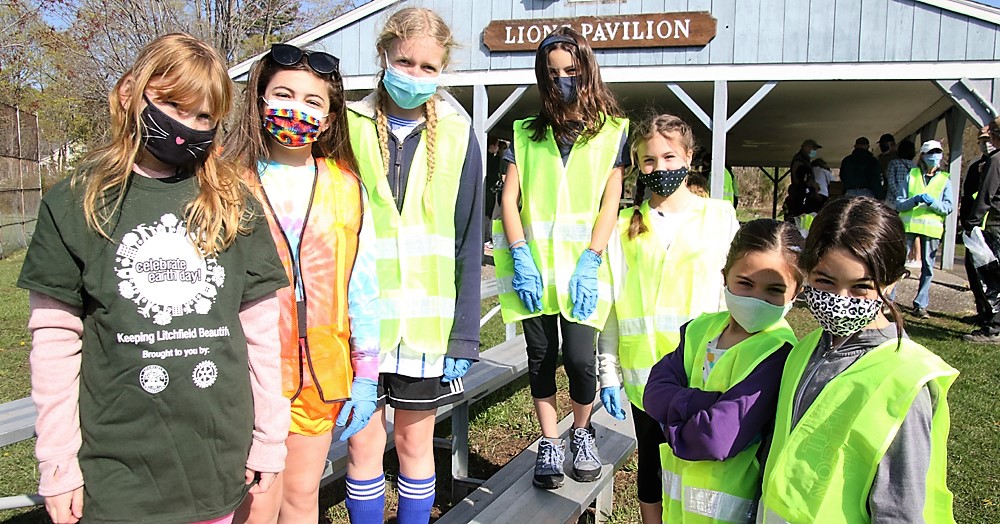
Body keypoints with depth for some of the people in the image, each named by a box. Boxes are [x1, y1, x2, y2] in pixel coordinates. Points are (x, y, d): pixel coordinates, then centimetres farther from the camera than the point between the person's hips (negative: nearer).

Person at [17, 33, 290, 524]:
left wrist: (268, 439, 4)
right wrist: (56, 464, -2)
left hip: (219, 461, 2)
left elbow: (260, 330, 4)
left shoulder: (236, 204, 3)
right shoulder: (74, 204, -1)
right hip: (116, 468, -1)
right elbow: (55, 341, -1)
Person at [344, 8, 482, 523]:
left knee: (415, 441, 12)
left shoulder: (458, 136, 2)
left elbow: (468, 243, 2)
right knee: (363, 442, 8)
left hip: (427, 321, 0)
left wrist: (464, 335, -2)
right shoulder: (350, 127, 1)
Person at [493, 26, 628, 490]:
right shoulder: (526, 133, 10)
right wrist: (521, 257, -8)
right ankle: (549, 444, 22)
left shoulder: (611, 131, 6)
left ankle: (581, 432, 19)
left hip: (582, 268, -2)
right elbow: (509, 198, 4)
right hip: (534, 265, 2)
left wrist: (590, 262, -11)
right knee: (541, 357, 6)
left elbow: (610, 202, -1)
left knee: (579, 357, -9)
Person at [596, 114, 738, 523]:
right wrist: (608, 374, 3)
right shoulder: (626, 226, 6)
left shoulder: (719, 217, 3)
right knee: (652, 466, 12)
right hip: (645, 375, 1)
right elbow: (613, 304, 5)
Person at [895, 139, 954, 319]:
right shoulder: (912, 175, 9)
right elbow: (899, 204, 3)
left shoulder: (945, 179, 10)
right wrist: (916, 200, -15)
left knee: (927, 268, 1)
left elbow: (948, 208, 1)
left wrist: (932, 202, -17)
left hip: (932, 228, 1)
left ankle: (920, 305, 8)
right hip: (908, 225, -1)